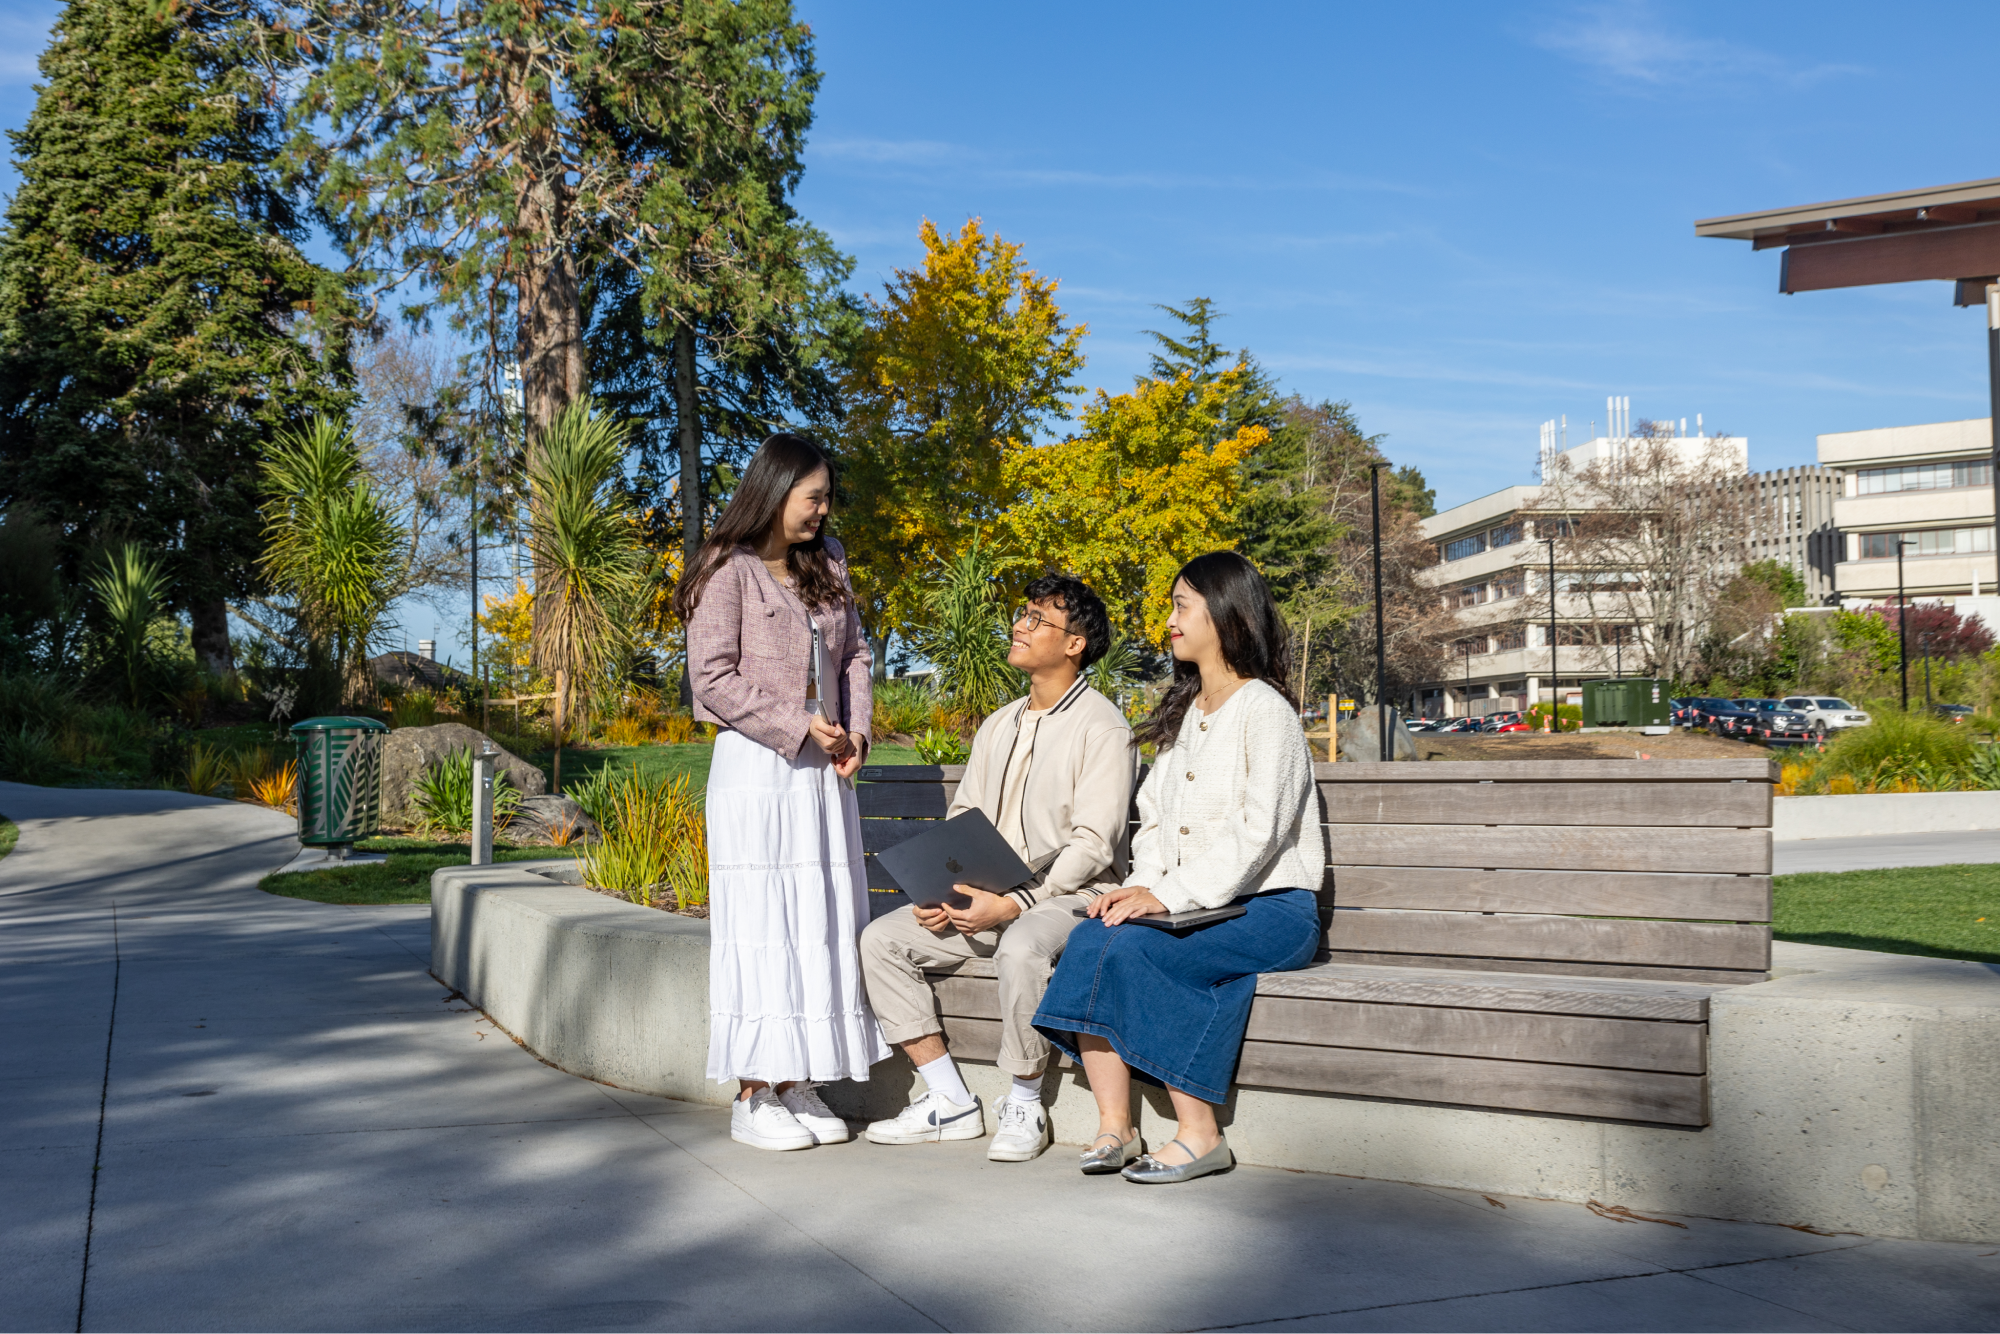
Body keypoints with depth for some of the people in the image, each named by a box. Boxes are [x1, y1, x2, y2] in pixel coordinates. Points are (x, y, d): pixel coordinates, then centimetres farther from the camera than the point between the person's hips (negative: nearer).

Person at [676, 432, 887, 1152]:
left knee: (824, 921, 6)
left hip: (823, 769, 7)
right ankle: (753, 1098, 3)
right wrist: (798, 726, -15)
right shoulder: (729, 571, -6)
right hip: (756, 767, -7)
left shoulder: (827, 564, 14)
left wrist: (855, 731, 0)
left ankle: (799, 1085, 14)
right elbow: (713, 679, -11)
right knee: (761, 923, -4)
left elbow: (855, 653, 15)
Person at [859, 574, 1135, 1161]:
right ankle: (951, 1102, -6)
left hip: (1068, 895, -7)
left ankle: (1024, 1106, -17)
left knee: (1021, 948, -38)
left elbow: (1092, 846, -15)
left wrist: (1011, 904, -23)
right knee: (881, 939, -9)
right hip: (990, 896, 7)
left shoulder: (1102, 728, -7)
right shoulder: (997, 727, 17)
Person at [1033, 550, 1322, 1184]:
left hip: (1270, 909, -7)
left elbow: (1258, 834, -16)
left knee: (1130, 949, -29)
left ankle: (1200, 1134, -20)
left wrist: (1169, 895, -22)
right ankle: (1115, 1127, -22)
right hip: (1196, 908, 7)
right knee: (1089, 938, -20)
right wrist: (1141, 885, -4)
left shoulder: (1264, 709, -6)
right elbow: (1153, 818, 16)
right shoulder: (1185, 714, 19)